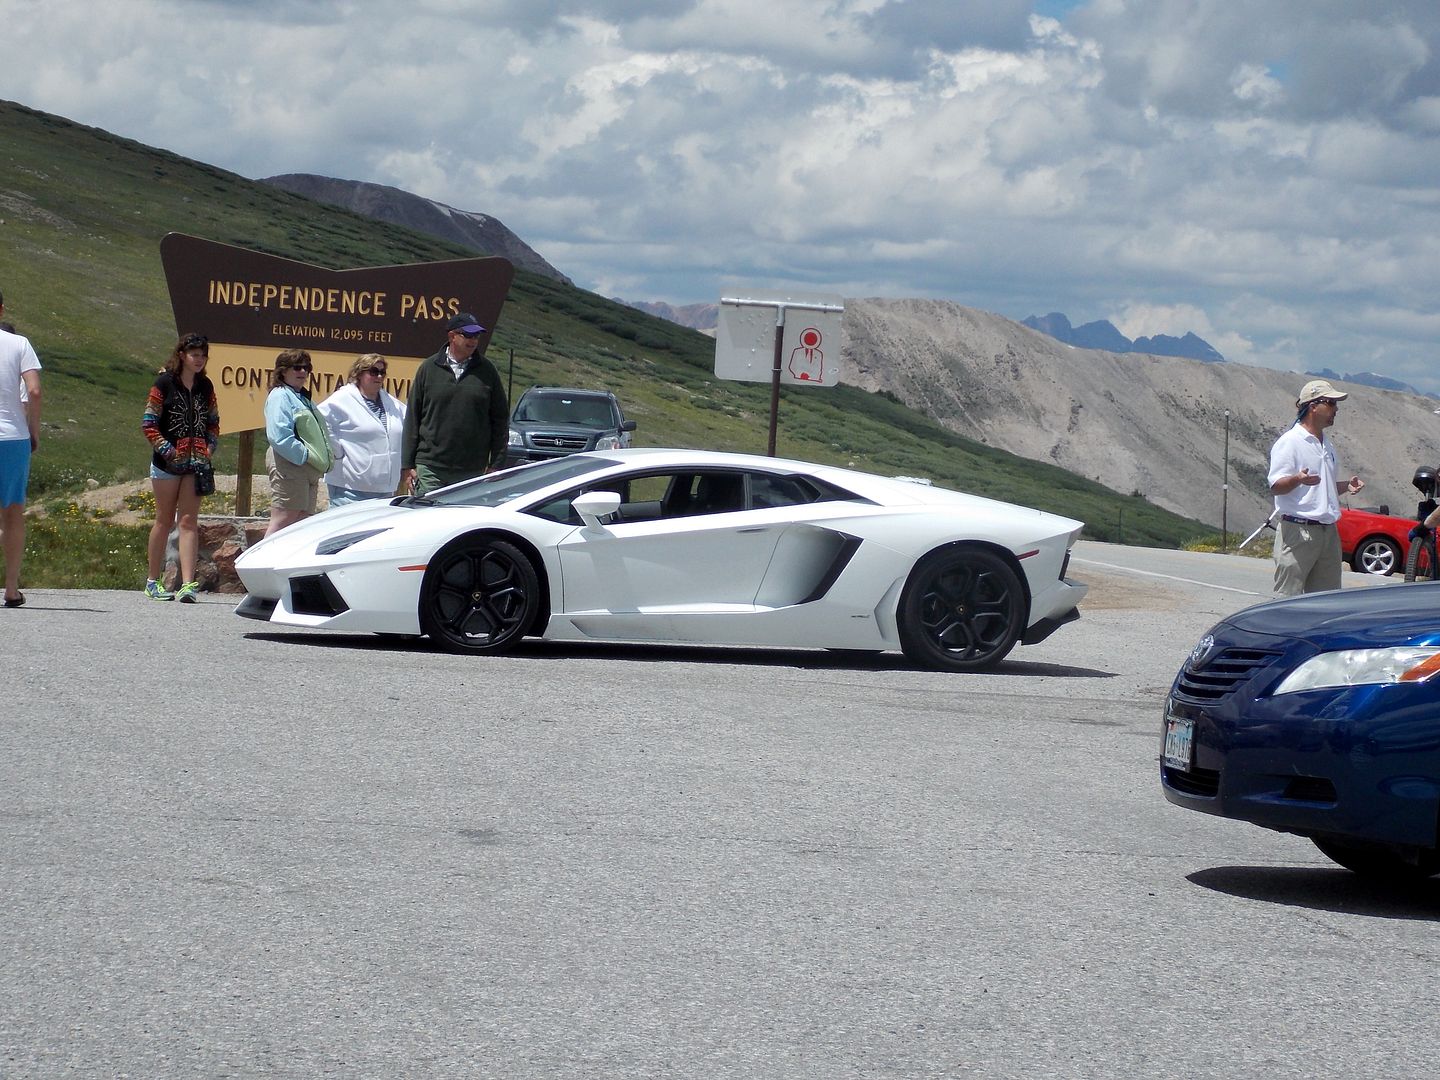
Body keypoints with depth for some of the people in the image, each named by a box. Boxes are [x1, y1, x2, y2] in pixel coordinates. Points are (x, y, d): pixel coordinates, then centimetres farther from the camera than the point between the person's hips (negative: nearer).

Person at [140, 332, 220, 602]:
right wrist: (168, 450, -13)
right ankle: (153, 581, 15)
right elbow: (148, 423, -7)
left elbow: (213, 421, 20)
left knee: (189, 521, -4)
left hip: (196, 463, 3)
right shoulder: (165, 383, -6)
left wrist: (209, 448, 4)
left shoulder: (205, 386, 8)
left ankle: (187, 584, -11)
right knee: (164, 520, 4)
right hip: (167, 463, -3)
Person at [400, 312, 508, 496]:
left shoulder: (486, 371, 5)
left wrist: (495, 465, 2)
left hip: (473, 472, 1)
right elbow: (412, 417, 6)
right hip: (430, 469, -1)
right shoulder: (429, 368, 4)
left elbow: (500, 419, 8)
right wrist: (407, 465, 2)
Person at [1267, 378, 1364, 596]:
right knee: (1288, 596, -9)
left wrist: (1347, 486, 9)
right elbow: (1276, 486, -14)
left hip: (1328, 531, 8)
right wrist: (1298, 479, -33)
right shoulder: (1289, 442, -8)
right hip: (1297, 531, -8)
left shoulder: (1327, 445, 20)